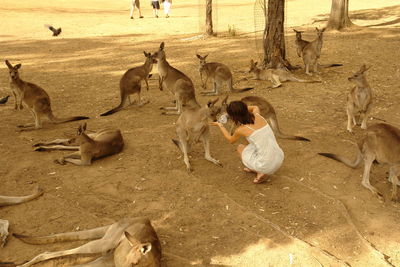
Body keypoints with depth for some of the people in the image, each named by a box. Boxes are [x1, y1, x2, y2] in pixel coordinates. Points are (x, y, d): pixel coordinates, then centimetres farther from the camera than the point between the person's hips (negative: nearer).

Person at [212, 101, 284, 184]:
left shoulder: (240, 130, -10)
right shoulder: (257, 115, 2)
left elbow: (231, 140, 15)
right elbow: (255, 107, 30)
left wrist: (220, 125, 25)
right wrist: (241, 108, 22)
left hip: (266, 166, -5)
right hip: (280, 159, 5)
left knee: (240, 147, 22)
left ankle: (260, 173, 12)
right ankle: (254, 168, 31)